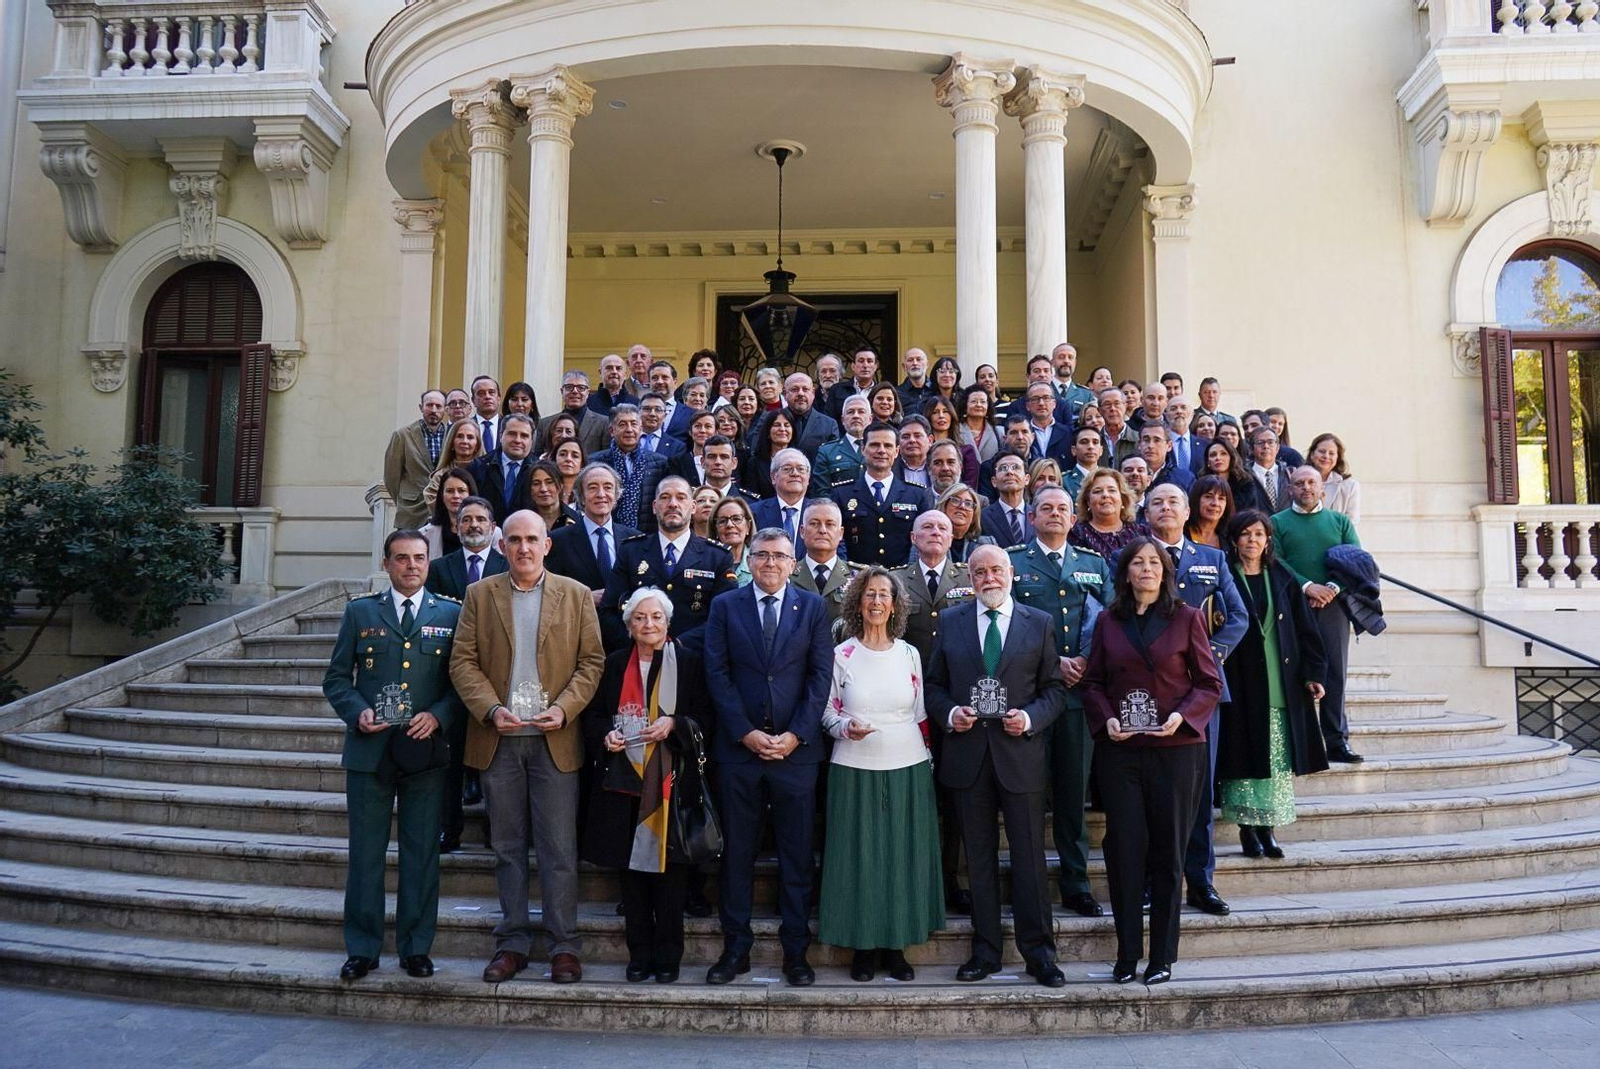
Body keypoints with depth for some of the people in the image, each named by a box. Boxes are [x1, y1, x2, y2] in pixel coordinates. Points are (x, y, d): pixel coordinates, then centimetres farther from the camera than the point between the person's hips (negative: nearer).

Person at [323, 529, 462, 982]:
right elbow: (336, 678, 9)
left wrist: (438, 715, -11)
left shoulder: (451, 614, 6)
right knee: (365, 852, 7)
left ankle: (416, 948, 18)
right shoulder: (360, 612, 8)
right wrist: (358, 712, -8)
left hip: (426, 752, 0)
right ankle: (362, 948, 19)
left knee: (421, 854, 6)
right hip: (369, 751, 1)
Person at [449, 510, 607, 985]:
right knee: (508, 848, 9)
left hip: (555, 739, -1)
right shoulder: (479, 594, 8)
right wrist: (491, 709, -12)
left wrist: (564, 708, -12)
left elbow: (592, 661, 2)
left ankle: (564, 946, 10)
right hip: (498, 739, 2)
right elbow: (462, 661, 2)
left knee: (559, 849, 0)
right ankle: (512, 942, 19)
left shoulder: (576, 595, 5)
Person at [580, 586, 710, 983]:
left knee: (669, 866, -1)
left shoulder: (689, 663, 3)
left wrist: (674, 724, -14)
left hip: (671, 781, -2)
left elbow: (705, 716, 2)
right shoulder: (614, 665, 10)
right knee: (631, 867, 5)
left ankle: (668, 954, 11)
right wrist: (606, 735, -7)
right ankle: (639, 952, 16)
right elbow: (593, 717, 13)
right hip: (624, 779, 2)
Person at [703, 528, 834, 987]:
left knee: (797, 855, 5)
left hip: (796, 747, 0)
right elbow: (717, 673, 0)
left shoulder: (812, 607, 6)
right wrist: (746, 733, -9)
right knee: (737, 852, 7)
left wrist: (794, 735, -8)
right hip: (738, 746, 0)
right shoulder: (725, 606, 6)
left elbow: (821, 675, 1)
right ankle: (735, 949, 18)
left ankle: (796, 952, 16)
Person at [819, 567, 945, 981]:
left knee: (903, 856, 5)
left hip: (908, 770, 2)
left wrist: (927, 760, 7)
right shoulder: (841, 655, 0)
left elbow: (921, 714, 11)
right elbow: (828, 713, 3)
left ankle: (895, 945, 18)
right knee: (859, 853, 2)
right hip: (856, 771, -2)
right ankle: (864, 946, 15)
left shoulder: (909, 654, 6)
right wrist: (846, 727, -17)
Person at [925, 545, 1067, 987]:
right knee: (979, 859, 10)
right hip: (968, 754, 2)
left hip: (1020, 752, -1)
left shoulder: (1039, 623, 4)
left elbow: (1055, 688, 5)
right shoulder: (951, 621, 7)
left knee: (1029, 856, 2)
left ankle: (1039, 951, 15)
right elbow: (934, 684, 10)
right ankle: (985, 951, 20)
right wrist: (949, 713, -9)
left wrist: (1031, 718, -13)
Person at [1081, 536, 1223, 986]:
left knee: (1167, 853, 4)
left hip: (1175, 750, -1)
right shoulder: (1109, 622, 8)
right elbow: (1092, 682, 11)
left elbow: (1209, 683, 3)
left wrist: (1181, 716, -13)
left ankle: (1162, 957, 15)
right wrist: (1106, 720, -7)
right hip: (1120, 750, 1)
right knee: (1124, 850, 1)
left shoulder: (1186, 618, 3)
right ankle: (1127, 953, 13)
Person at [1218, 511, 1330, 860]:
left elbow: (1305, 629, 10)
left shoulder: (1283, 580, 11)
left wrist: (1313, 673, 2)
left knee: (1277, 760, 3)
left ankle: (1268, 827, 10)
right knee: (1246, 755, -2)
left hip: (1281, 684, 3)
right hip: (1240, 684, -3)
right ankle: (1247, 829, 5)